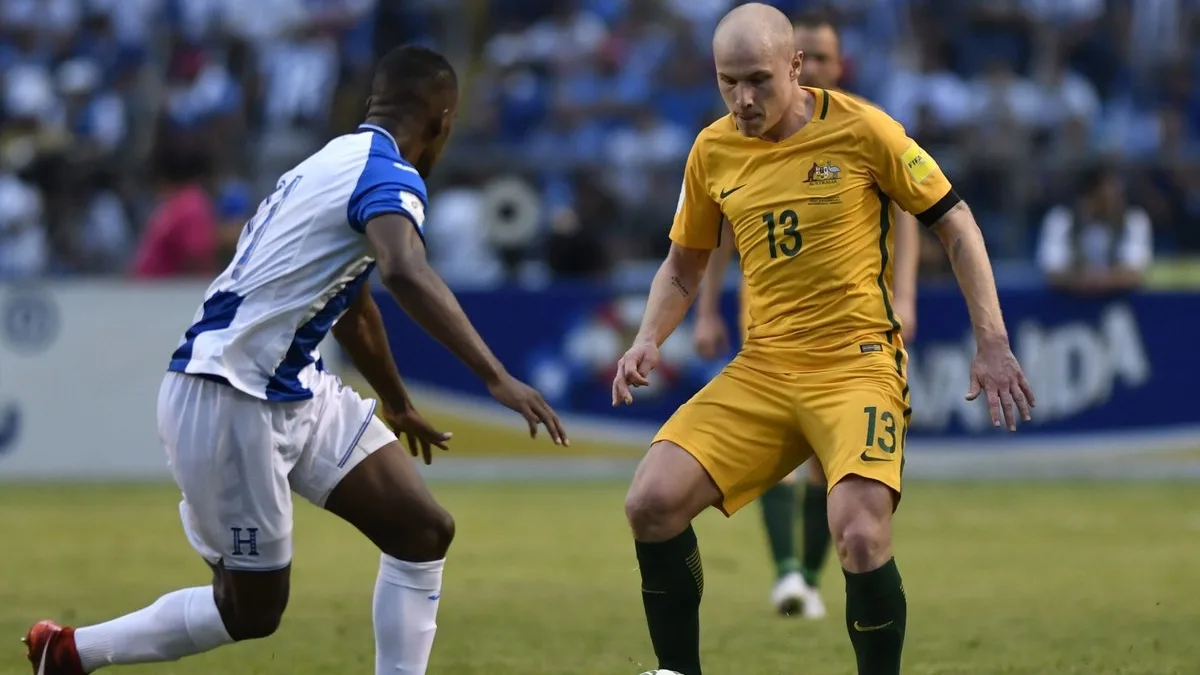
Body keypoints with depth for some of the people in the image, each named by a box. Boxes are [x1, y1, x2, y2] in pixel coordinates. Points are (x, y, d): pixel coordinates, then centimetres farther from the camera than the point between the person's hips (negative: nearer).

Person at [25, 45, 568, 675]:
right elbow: (405, 273, -37)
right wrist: (496, 378, -43)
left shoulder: (338, 161, 15)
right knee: (252, 609, 1)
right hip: (228, 402, -10)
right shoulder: (388, 174, -15)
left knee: (424, 530, 1)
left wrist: (399, 405, 45)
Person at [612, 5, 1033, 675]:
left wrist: (993, 344, -6)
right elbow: (684, 267, 20)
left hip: (858, 363, -5)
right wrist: (649, 341, 1)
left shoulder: (861, 129, -8)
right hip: (761, 369, 5)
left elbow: (957, 224, 0)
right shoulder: (713, 151, 5)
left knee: (861, 536, -26)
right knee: (651, 503, -11)